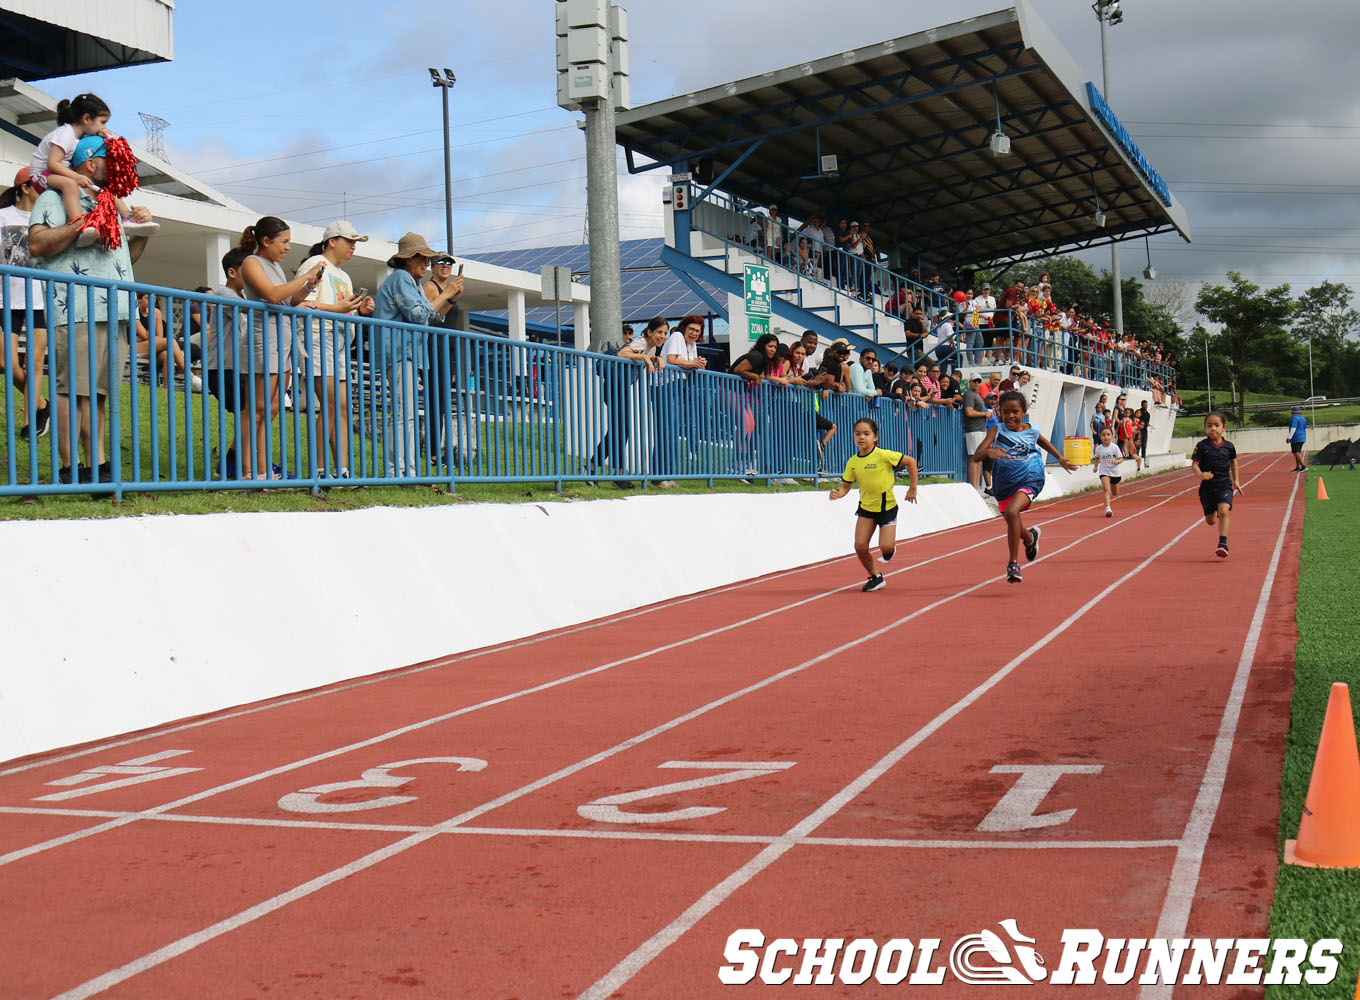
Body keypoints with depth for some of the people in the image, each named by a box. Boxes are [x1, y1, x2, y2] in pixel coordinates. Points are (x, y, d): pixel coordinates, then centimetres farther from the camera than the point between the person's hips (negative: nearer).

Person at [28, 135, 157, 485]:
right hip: (77, 312, -8)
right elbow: (37, 244, -11)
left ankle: (98, 465, 4)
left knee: (98, 392, 6)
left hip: (114, 312, 8)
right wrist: (80, 224, -17)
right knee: (72, 390, -11)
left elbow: (126, 257, 34)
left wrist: (142, 231, 16)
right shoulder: (55, 198, 4)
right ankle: (70, 468, -12)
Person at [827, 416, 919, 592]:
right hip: (866, 508, 4)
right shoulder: (852, 462, -4)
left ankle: (890, 548, 25)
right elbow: (845, 485, 3)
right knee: (860, 546, -6)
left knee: (885, 547, -14)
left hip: (887, 507, -4)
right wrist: (838, 493, -20)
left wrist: (912, 488, -6)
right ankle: (876, 577, 16)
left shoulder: (883, 455, -18)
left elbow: (911, 461, -10)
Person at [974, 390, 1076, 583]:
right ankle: (1030, 537, 57)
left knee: (1012, 512, -30)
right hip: (1004, 485, 3)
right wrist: (989, 452, -45)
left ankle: (1013, 563, -21)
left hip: (1030, 481, -3)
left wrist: (1060, 458, 33)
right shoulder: (997, 431, -9)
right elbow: (977, 455, -23)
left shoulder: (1032, 431, -3)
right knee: (1013, 527, 19)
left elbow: (1044, 442, 22)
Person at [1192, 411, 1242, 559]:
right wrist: (1200, 475, -29)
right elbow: (1194, 463, -8)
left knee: (1224, 511, -23)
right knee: (1210, 521, 8)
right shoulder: (1202, 446, -5)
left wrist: (1235, 480, 21)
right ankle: (1215, 513, 46)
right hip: (1207, 486, 0)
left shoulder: (1228, 446, 1)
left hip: (1225, 485, 0)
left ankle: (1223, 544, -20)